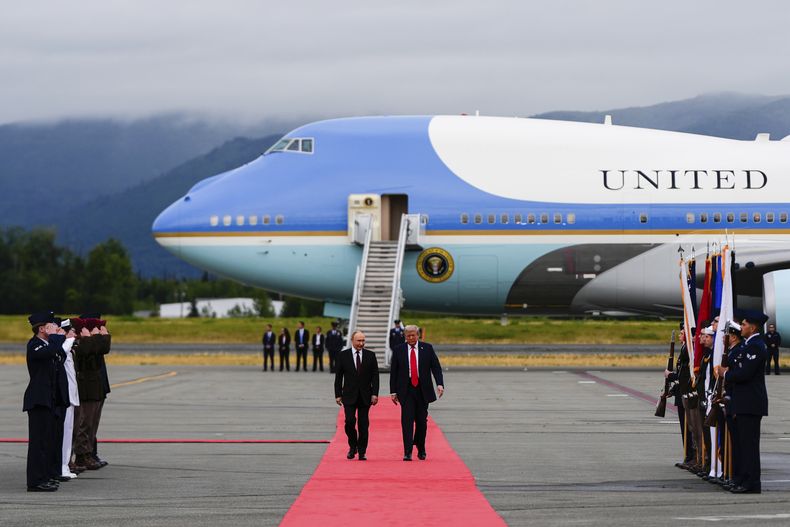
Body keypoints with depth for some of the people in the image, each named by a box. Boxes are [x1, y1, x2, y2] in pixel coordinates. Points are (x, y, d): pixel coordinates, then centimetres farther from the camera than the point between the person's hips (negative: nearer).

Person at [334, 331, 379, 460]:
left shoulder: (370, 355, 4)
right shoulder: (343, 355, 1)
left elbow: (375, 376, 3)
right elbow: (338, 377, 3)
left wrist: (375, 394, -6)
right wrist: (338, 395, -2)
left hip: (365, 396, 1)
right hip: (349, 395, -1)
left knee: (363, 424, 1)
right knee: (350, 421, -11)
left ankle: (362, 452, 8)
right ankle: (353, 446, 10)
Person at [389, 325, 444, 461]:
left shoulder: (427, 348, 3)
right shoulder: (398, 350, 2)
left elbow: (436, 367, 0)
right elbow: (393, 372, 5)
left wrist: (440, 384, -15)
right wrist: (393, 391, 0)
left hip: (423, 390, 1)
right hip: (406, 390, -1)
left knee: (421, 420, 7)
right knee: (407, 420, -9)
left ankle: (421, 450, 24)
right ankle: (407, 452, -12)